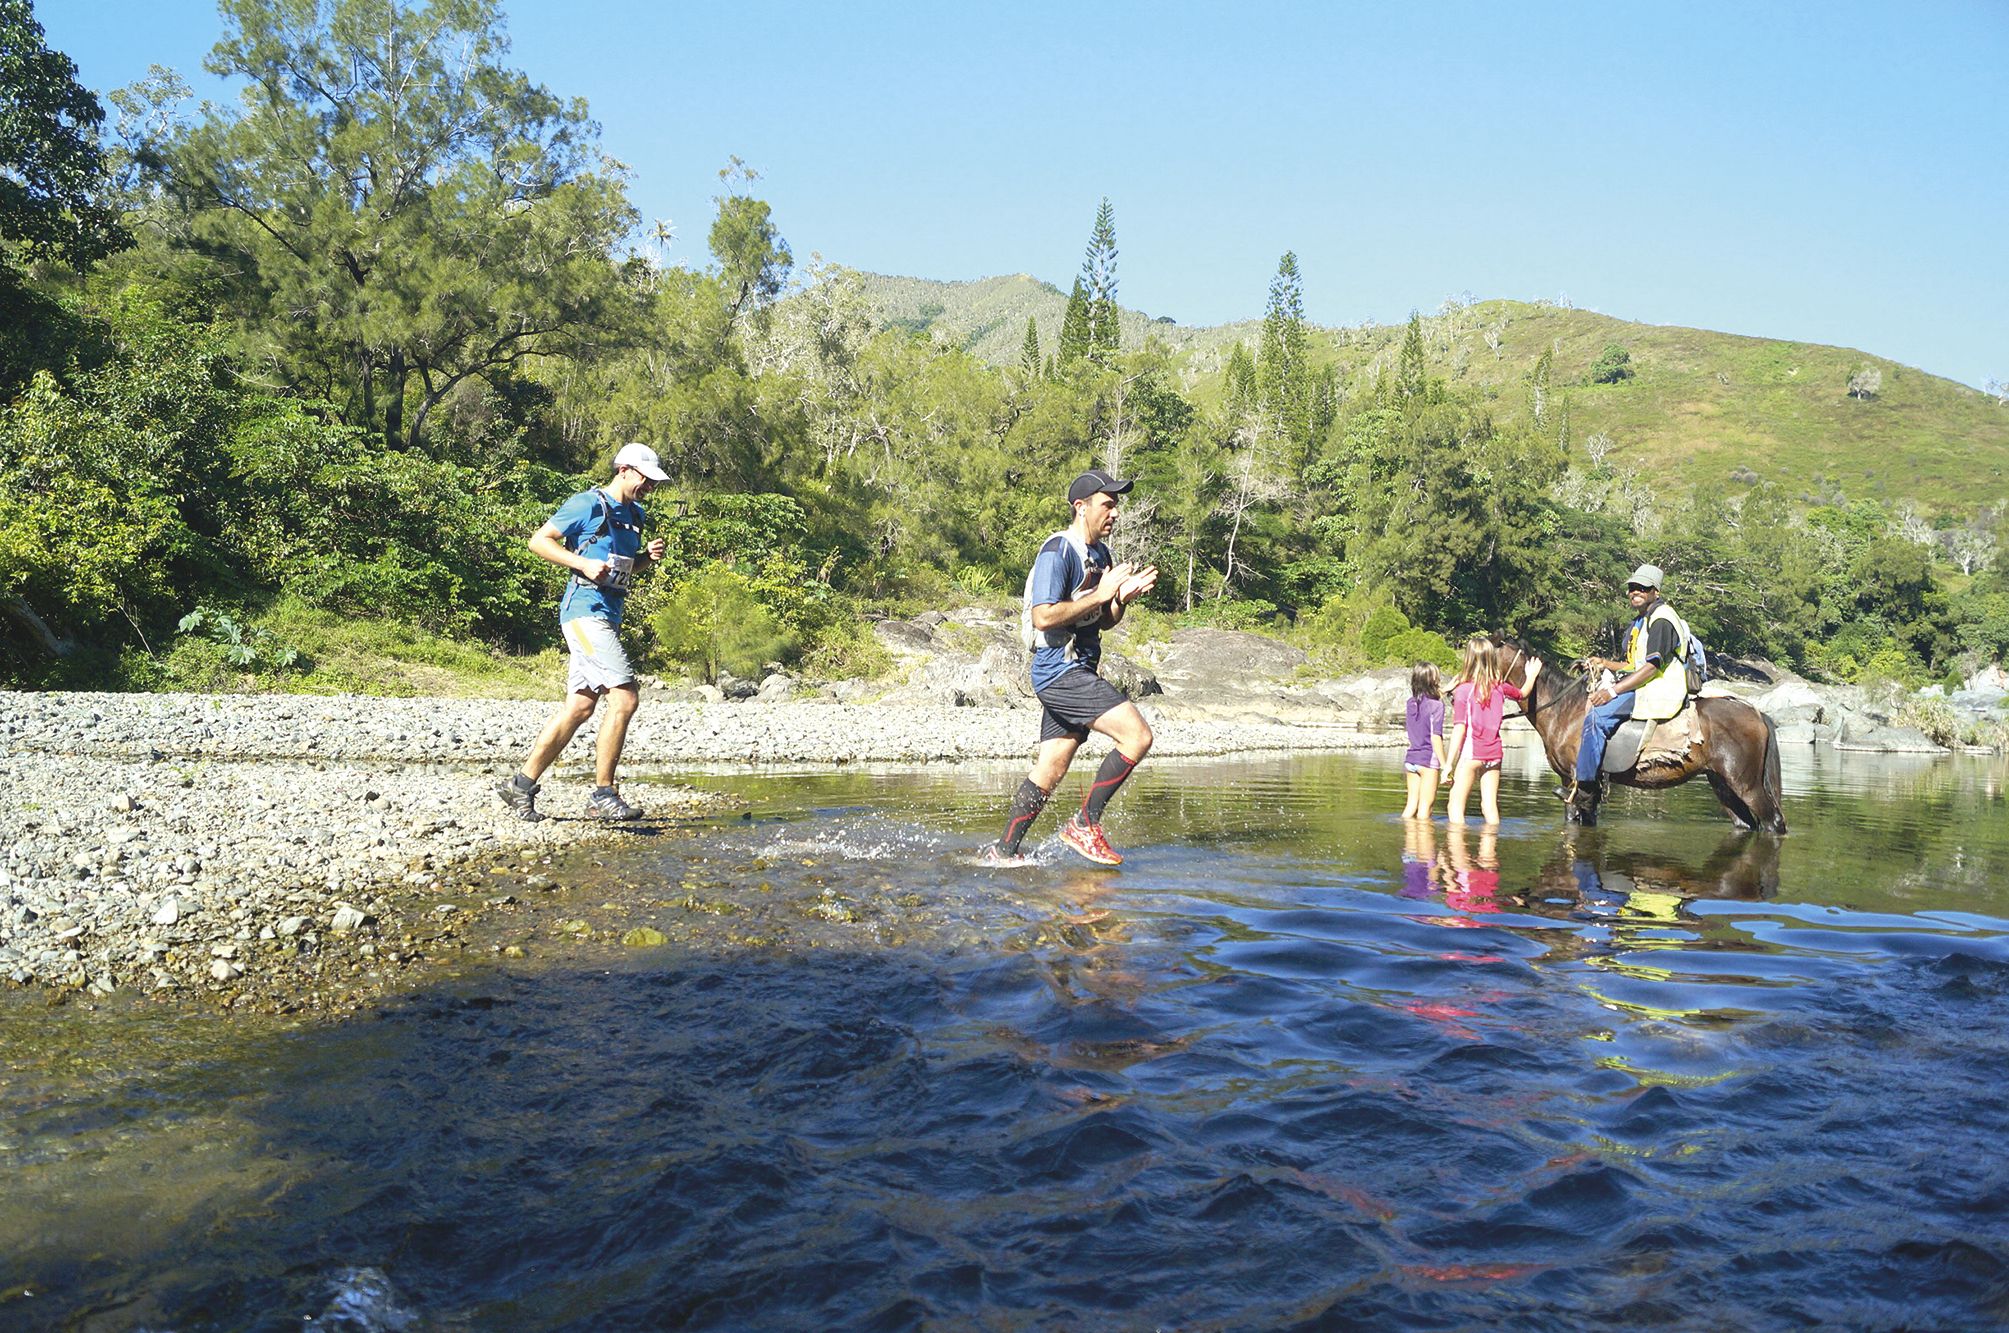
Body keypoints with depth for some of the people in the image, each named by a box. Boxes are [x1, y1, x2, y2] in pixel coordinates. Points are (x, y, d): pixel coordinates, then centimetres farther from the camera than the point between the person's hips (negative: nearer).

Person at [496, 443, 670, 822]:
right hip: (585, 609, -9)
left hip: (608, 616, 9)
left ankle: (521, 784, 14)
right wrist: (584, 563, -18)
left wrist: (648, 555, 10)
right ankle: (603, 796, -11)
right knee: (624, 696, -16)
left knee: (579, 706, 7)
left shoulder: (635, 515, 19)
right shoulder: (588, 504, -6)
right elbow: (539, 540, -6)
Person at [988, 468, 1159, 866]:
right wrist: (1099, 595, -19)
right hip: (1060, 670, -10)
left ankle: (1004, 851, 18)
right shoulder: (1057, 551, -12)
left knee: (1048, 773, 10)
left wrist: (1123, 597, 3)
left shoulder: (1100, 553, 18)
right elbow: (1043, 617, -21)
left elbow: (1103, 622, 23)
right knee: (1138, 736, -17)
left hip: (1076, 672, 10)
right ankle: (1085, 823, -8)